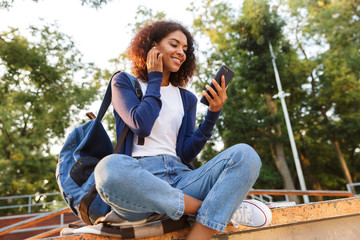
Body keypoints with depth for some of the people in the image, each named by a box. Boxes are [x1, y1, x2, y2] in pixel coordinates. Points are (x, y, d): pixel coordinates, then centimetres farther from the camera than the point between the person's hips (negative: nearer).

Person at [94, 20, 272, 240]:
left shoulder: (186, 98, 19)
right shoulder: (124, 82, 11)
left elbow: (186, 154, 8)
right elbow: (142, 125, -10)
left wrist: (213, 114, -3)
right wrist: (155, 79, 3)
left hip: (179, 177, 3)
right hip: (137, 177, -2)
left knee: (245, 155, -18)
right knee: (110, 168, -39)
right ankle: (224, 207, -19)